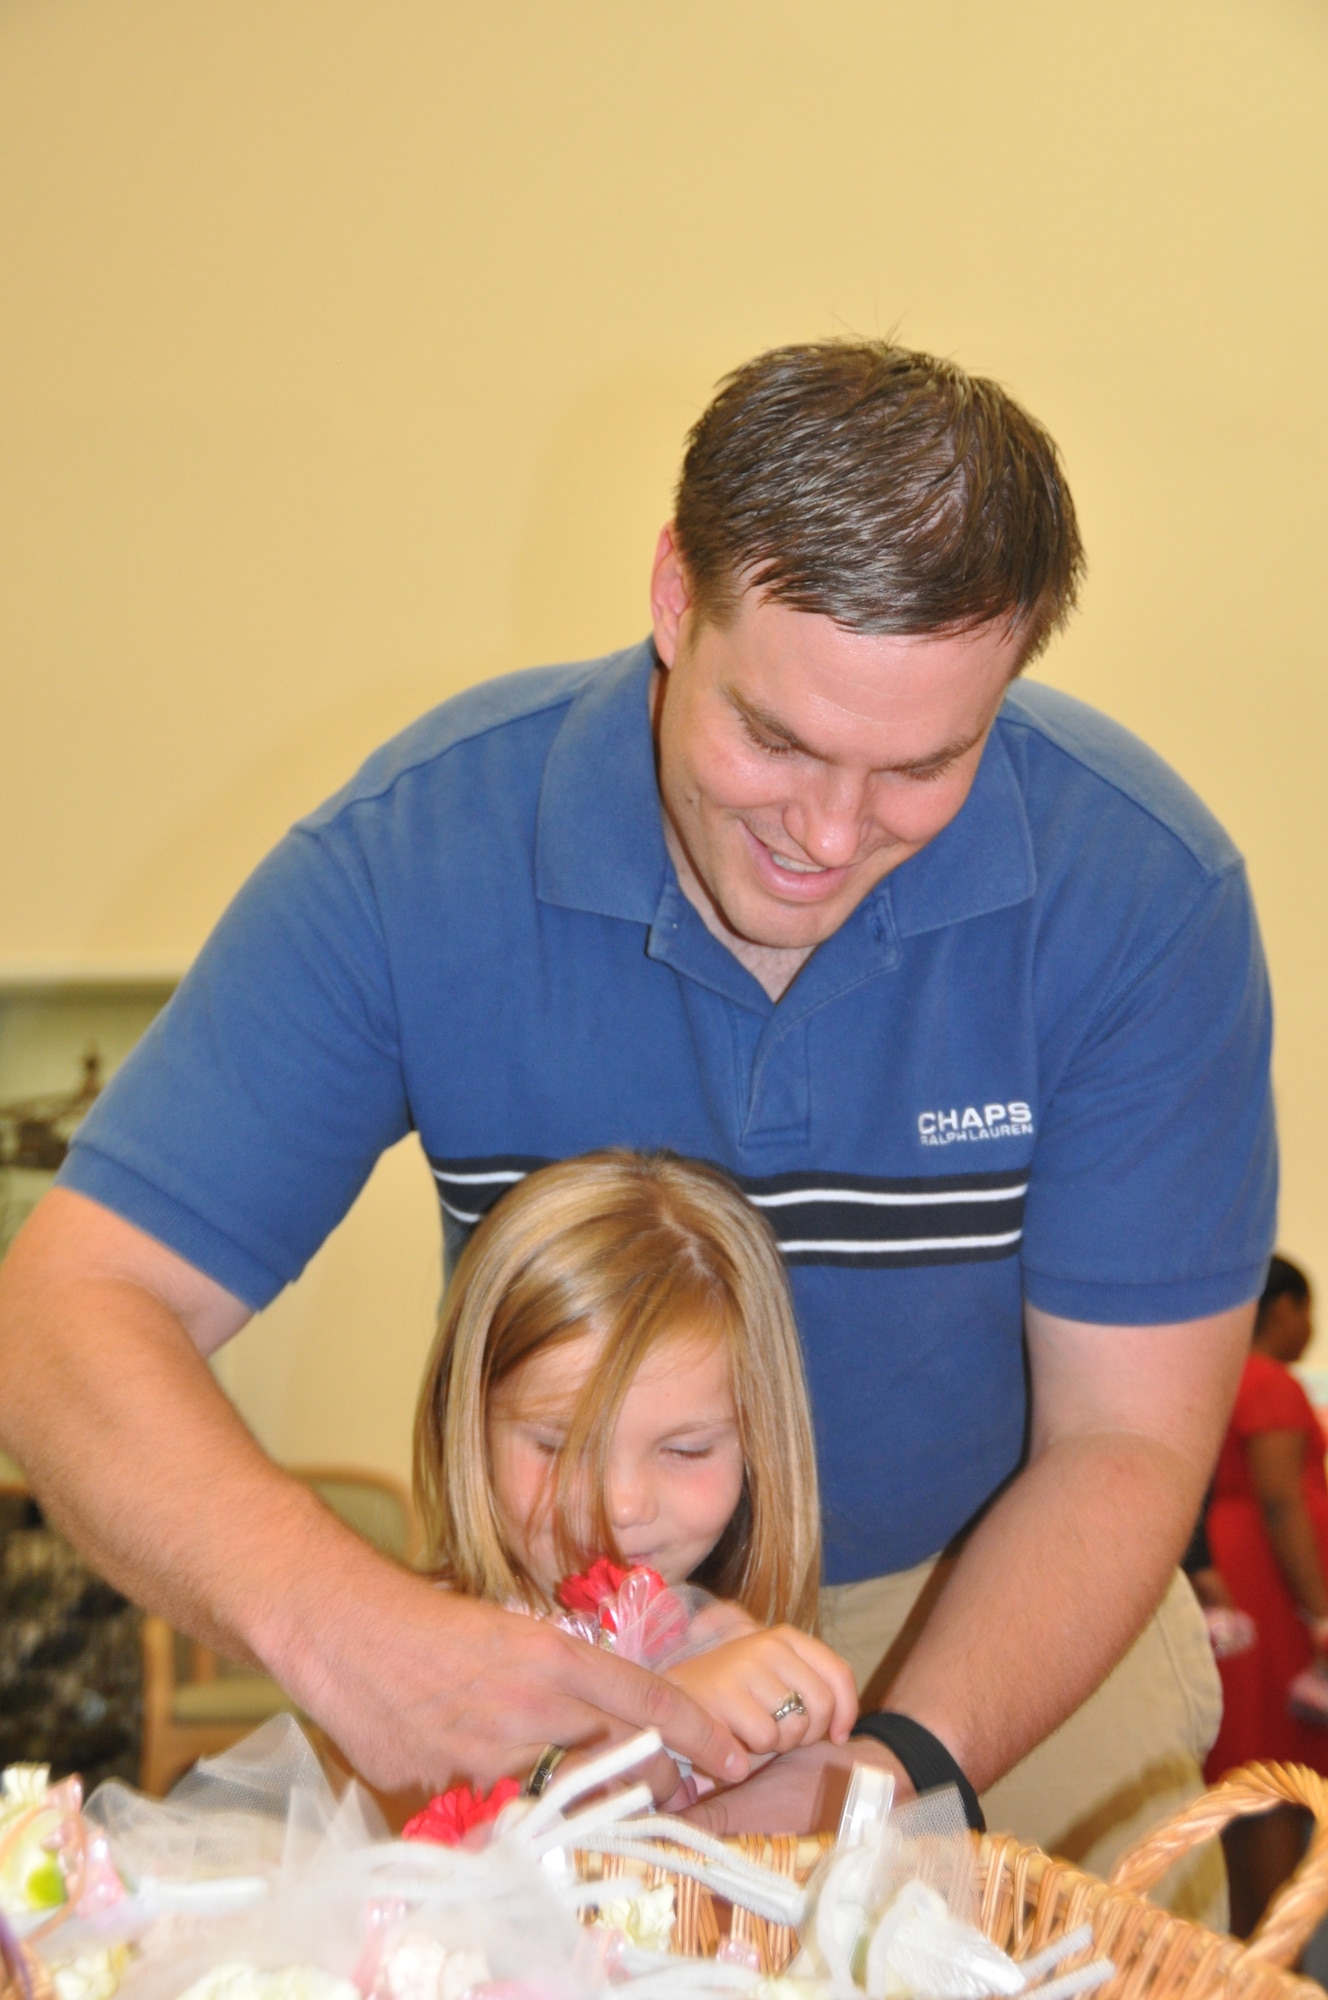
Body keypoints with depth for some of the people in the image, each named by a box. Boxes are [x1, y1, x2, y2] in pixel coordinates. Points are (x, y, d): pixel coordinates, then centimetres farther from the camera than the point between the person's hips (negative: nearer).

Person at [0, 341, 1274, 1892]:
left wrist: (904, 1766, -30)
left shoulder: (1145, 889, -20)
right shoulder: (413, 852, -22)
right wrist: (329, 1615, -42)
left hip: (999, 1596, 1)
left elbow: (1126, 1441, -14)